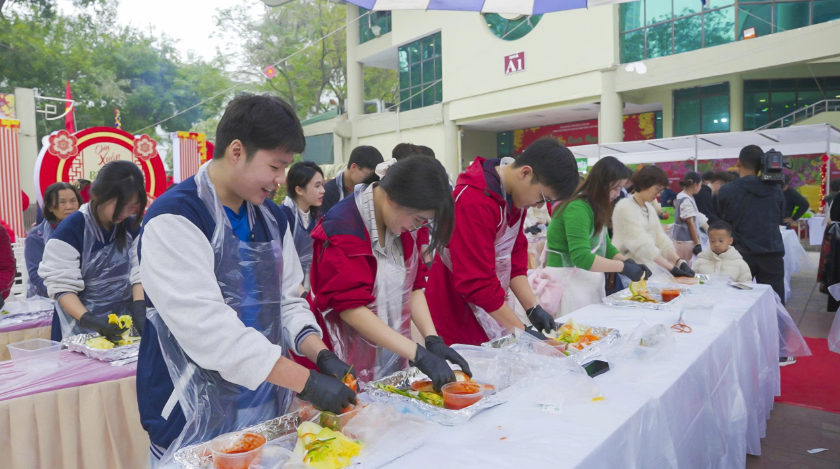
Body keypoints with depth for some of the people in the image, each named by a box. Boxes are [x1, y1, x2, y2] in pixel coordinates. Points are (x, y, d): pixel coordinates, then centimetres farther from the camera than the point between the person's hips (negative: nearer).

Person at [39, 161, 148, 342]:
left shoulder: (131, 226, -1)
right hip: (81, 330, -4)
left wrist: (139, 310, -16)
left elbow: (138, 272, -2)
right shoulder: (70, 230, -15)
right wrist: (89, 320, -28)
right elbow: (61, 286, -15)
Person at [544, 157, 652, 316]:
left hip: (588, 280, 10)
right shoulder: (578, 208, -20)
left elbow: (606, 247, 14)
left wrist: (629, 262, -3)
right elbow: (581, 257, -27)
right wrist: (623, 267, -23)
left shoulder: (596, 209, 11)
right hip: (569, 280, -10)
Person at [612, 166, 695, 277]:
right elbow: (642, 244, -20)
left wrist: (679, 262, -11)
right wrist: (672, 268, -24)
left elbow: (661, 239, 4)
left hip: (648, 269, 7)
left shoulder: (650, 208, 12)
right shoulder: (624, 207, -12)